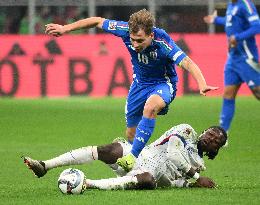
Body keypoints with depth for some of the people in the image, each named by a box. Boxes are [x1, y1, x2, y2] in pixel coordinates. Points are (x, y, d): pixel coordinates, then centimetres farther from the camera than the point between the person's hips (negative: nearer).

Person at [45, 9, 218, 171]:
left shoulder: (163, 42, -34)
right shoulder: (126, 30, -23)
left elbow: (187, 62, -44)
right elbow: (98, 21, -8)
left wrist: (202, 84, -61)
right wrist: (65, 28, -3)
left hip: (163, 83, -5)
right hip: (140, 82, 5)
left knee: (150, 107, -37)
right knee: (131, 133, 8)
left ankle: (134, 157, -34)